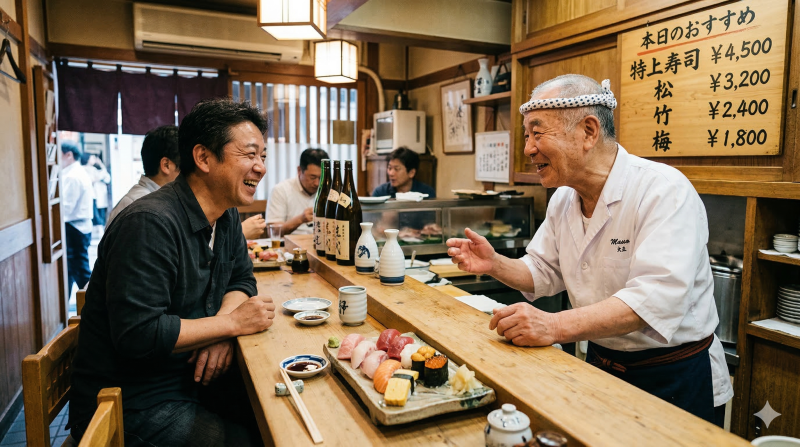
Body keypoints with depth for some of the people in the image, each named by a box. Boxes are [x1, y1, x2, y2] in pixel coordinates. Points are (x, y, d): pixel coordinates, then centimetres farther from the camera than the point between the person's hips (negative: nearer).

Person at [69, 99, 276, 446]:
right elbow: (137, 334, -29)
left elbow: (241, 279, 10)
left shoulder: (225, 215, 3)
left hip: (191, 377, 8)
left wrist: (222, 325, -12)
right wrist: (232, 323, -20)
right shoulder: (150, 223, -26)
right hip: (132, 402, -8)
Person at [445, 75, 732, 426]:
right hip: (601, 366, 6)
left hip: (675, 380, -6)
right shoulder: (563, 198, 0)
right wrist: (495, 265, -13)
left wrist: (555, 326, -43)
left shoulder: (665, 190, -24)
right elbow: (544, 273, 7)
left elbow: (658, 296, -35)